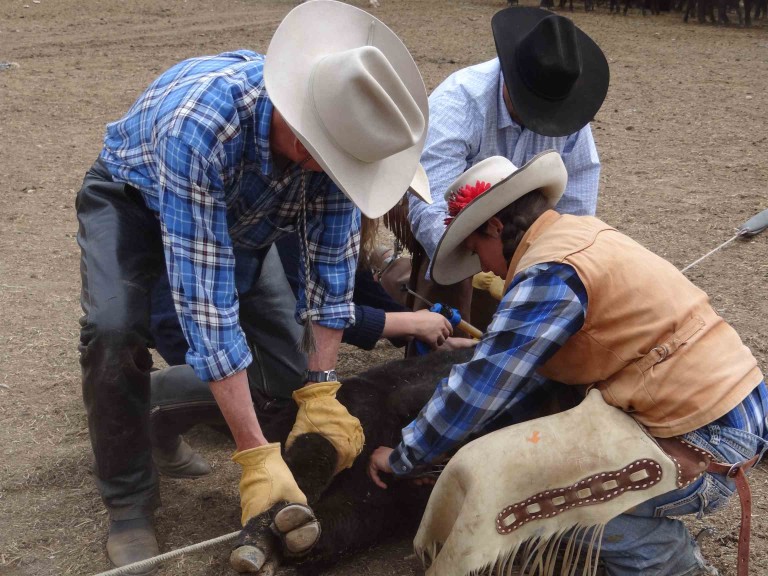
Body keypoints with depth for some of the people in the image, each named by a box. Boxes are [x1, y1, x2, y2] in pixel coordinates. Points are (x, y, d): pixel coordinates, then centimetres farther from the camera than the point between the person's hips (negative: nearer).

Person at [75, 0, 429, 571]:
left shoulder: (333, 130, -29)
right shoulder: (198, 128, -45)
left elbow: (331, 264, -18)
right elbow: (206, 302, -44)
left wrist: (319, 391, -22)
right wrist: (256, 456, -43)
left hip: (246, 210, 5)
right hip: (136, 195, -4)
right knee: (115, 331, -28)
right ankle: (129, 507, -8)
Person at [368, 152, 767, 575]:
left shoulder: (550, 274, -18)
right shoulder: (578, 234, 10)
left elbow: (479, 387, -17)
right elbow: (547, 368, 16)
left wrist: (402, 459, -3)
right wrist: (474, 437, 18)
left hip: (709, 441, -10)